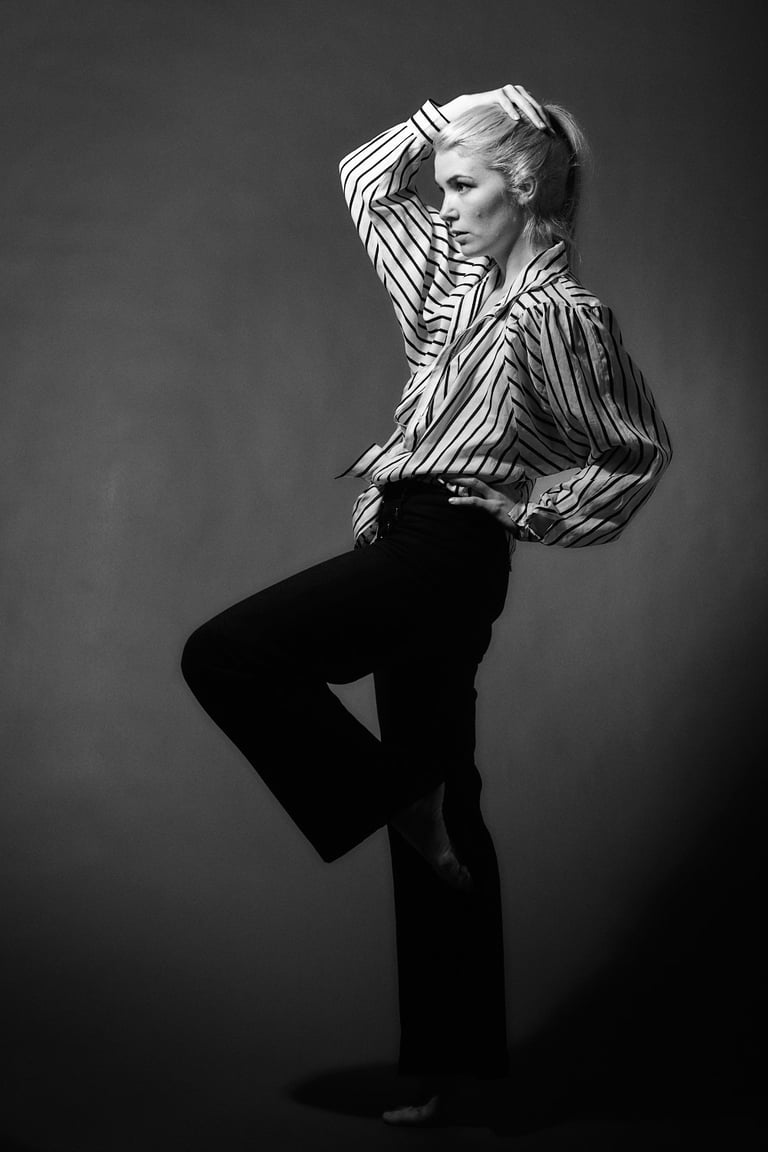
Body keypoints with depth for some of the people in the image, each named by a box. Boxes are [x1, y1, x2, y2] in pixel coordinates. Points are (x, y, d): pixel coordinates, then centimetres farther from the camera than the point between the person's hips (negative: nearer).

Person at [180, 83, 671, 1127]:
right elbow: (365, 177, 26)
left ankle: (397, 802, -3)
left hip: (447, 547, -8)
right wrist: (451, 114, 15)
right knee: (443, 803, 11)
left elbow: (642, 450, -3)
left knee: (224, 657, -16)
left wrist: (535, 513, -3)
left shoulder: (556, 313, -9)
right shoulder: (451, 268, 14)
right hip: (408, 544, 8)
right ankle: (457, 1053, 20)